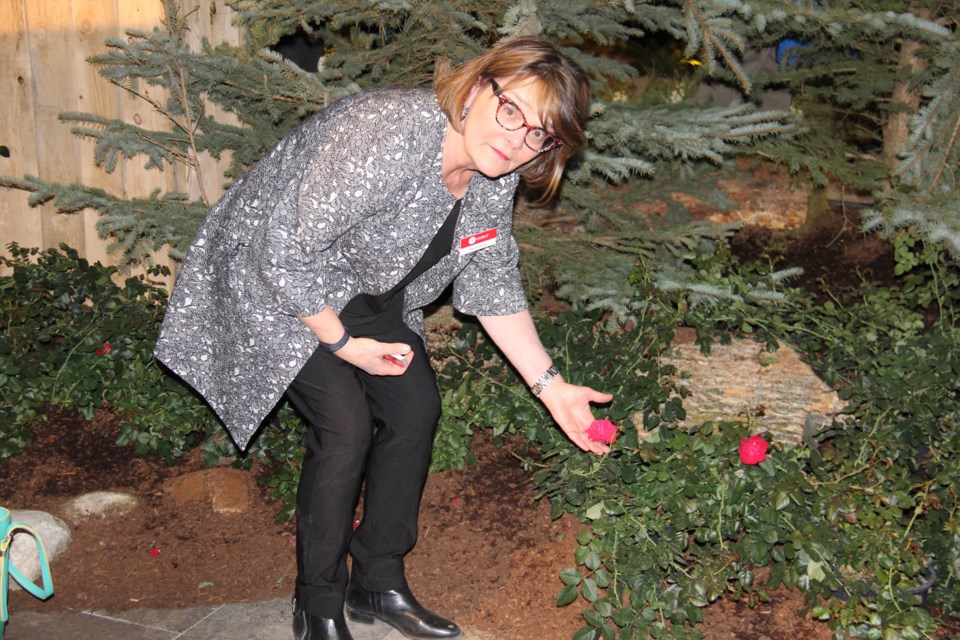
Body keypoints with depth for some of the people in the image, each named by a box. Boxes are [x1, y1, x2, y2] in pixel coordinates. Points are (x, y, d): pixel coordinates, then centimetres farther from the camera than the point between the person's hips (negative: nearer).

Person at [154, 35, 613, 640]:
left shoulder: (494, 175, -11)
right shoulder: (386, 138, -37)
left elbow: (491, 283, 1)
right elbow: (284, 253, -33)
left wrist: (551, 386, -5)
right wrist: (346, 344, -20)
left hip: (365, 289, 8)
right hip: (275, 281, -8)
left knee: (416, 406, 2)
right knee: (345, 426, -16)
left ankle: (379, 582, 19)